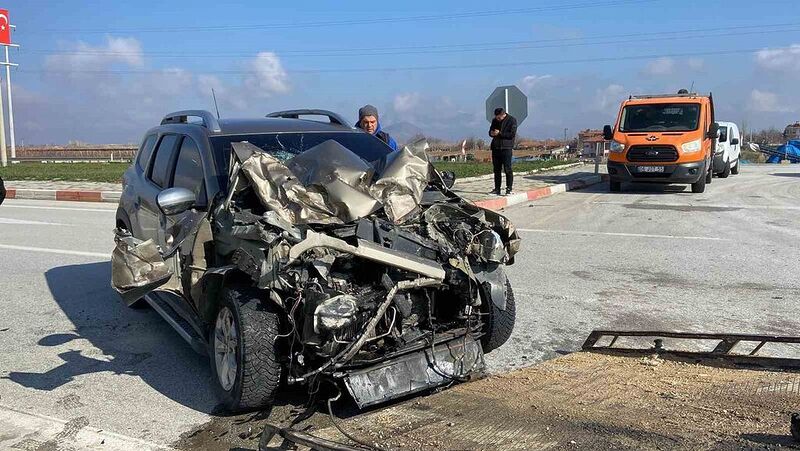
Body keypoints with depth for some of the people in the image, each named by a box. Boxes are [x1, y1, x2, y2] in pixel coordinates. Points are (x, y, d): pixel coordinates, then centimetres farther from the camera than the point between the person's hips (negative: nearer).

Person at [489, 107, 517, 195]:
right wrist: (491, 133, -1)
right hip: (495, 147, 6)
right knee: (496, 169, 8)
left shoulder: (512, 120, -3)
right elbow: (490, 131, 24)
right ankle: (497, 189, 13)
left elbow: (512, 134, -10)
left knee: (507, 169, -6)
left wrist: (500, 133, -12)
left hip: (506, 148, -6)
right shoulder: (494, 120, 15)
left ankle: (509, 188, -1)